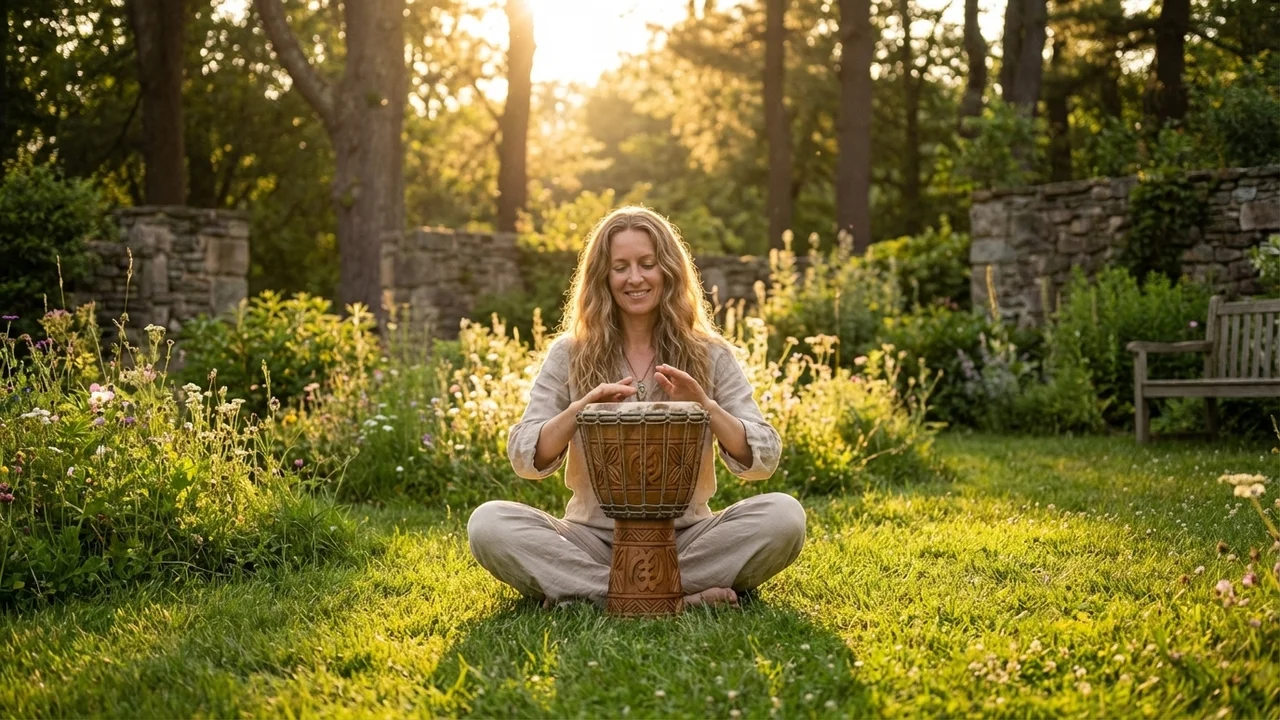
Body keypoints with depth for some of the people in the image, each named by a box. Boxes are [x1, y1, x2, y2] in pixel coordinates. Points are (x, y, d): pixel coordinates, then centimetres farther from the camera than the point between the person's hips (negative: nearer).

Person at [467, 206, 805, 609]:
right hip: (593, 540, 0)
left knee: (784, 516, -27)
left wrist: (705, 406, -19)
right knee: (488, 523, -27)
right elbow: (526, 461, -2)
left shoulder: (710, 356, 5)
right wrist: (579, 409, -20)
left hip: (685, 537, 0)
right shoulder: (569, 355, 5)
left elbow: (763, 461, -2)